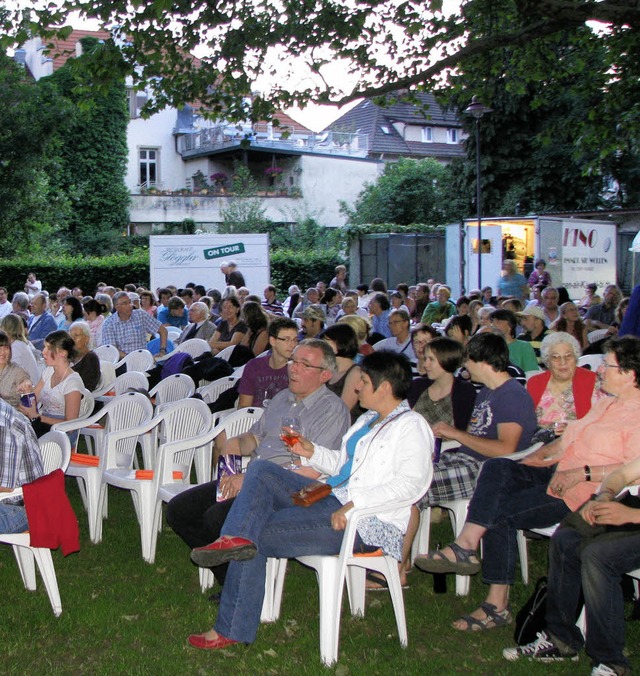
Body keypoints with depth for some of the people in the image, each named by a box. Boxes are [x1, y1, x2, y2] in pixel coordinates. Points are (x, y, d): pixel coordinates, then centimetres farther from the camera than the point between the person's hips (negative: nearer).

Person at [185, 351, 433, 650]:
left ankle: (232, 629, -3)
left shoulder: (411, 426, -8)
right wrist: (312, 452, 10)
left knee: (258, 536, -14)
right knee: (261, 471, -6)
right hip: (332, 499, 9)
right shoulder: (368, 420, 22)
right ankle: (238, 537, -30)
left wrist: (354, 504, -27)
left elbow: (411, 483, -21)